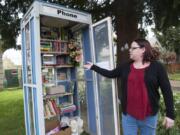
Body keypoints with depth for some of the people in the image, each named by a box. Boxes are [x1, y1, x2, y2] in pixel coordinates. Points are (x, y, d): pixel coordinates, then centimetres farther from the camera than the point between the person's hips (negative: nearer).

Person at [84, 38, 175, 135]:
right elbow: (110, 74, 10)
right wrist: (93, 67, 11)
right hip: (128, 115, 2)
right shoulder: (126, 66, 3)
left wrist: (170, 115, -7)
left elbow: (167, 91, -6)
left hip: (149, 116, -2)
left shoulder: (156, 66, -7)